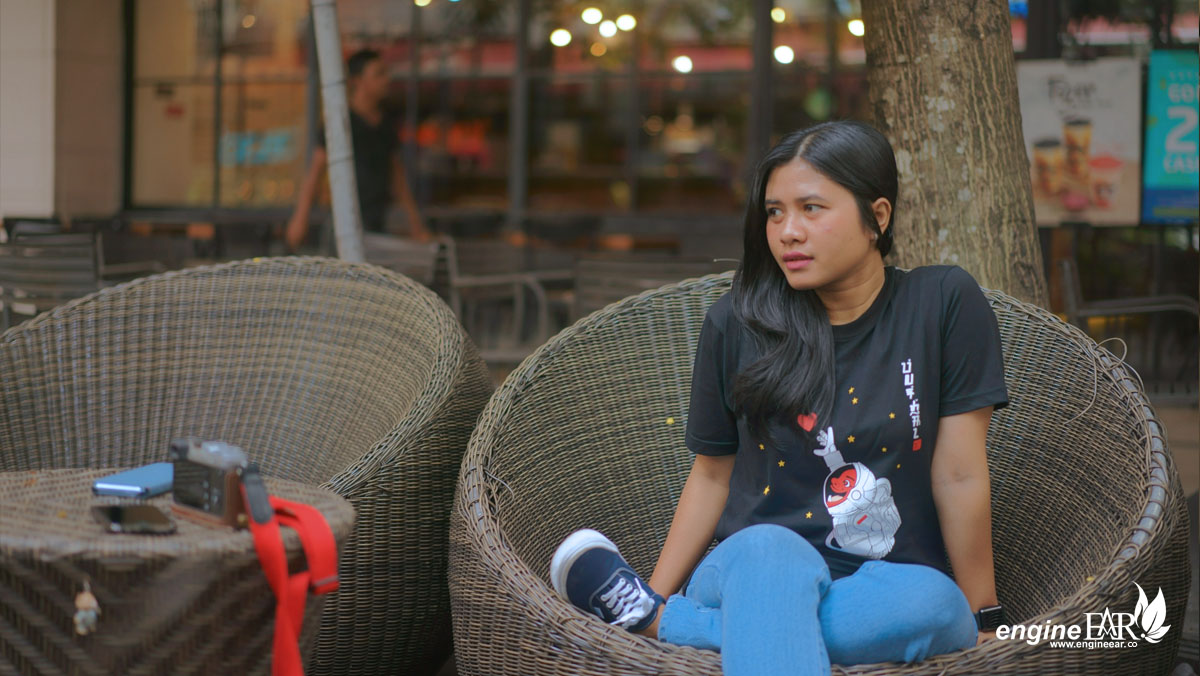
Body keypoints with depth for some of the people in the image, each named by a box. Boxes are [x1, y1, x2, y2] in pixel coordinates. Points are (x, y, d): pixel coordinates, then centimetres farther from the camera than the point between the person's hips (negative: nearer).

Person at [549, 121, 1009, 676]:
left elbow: (960, 475, -2)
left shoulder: (943, 304, -1)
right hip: (756, 571, 0)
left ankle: (657, 624, -31)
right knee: (767, 549, -38)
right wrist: (656, 591, 6)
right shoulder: (735, 324, 5)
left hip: (895, 583, 0)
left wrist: (981, 621, 1)